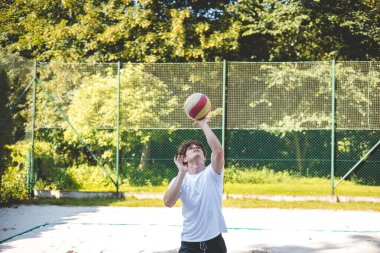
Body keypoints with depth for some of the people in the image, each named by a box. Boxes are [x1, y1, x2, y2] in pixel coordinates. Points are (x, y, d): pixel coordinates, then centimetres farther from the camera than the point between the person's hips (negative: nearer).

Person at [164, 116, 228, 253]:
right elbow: (168, 202, -16)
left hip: (214, 241, -1)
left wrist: (203, 125, -12)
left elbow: (218, 150, -21)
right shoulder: (179, 179, 3)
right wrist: (182, 173, -19)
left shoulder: (212, 173, -1)